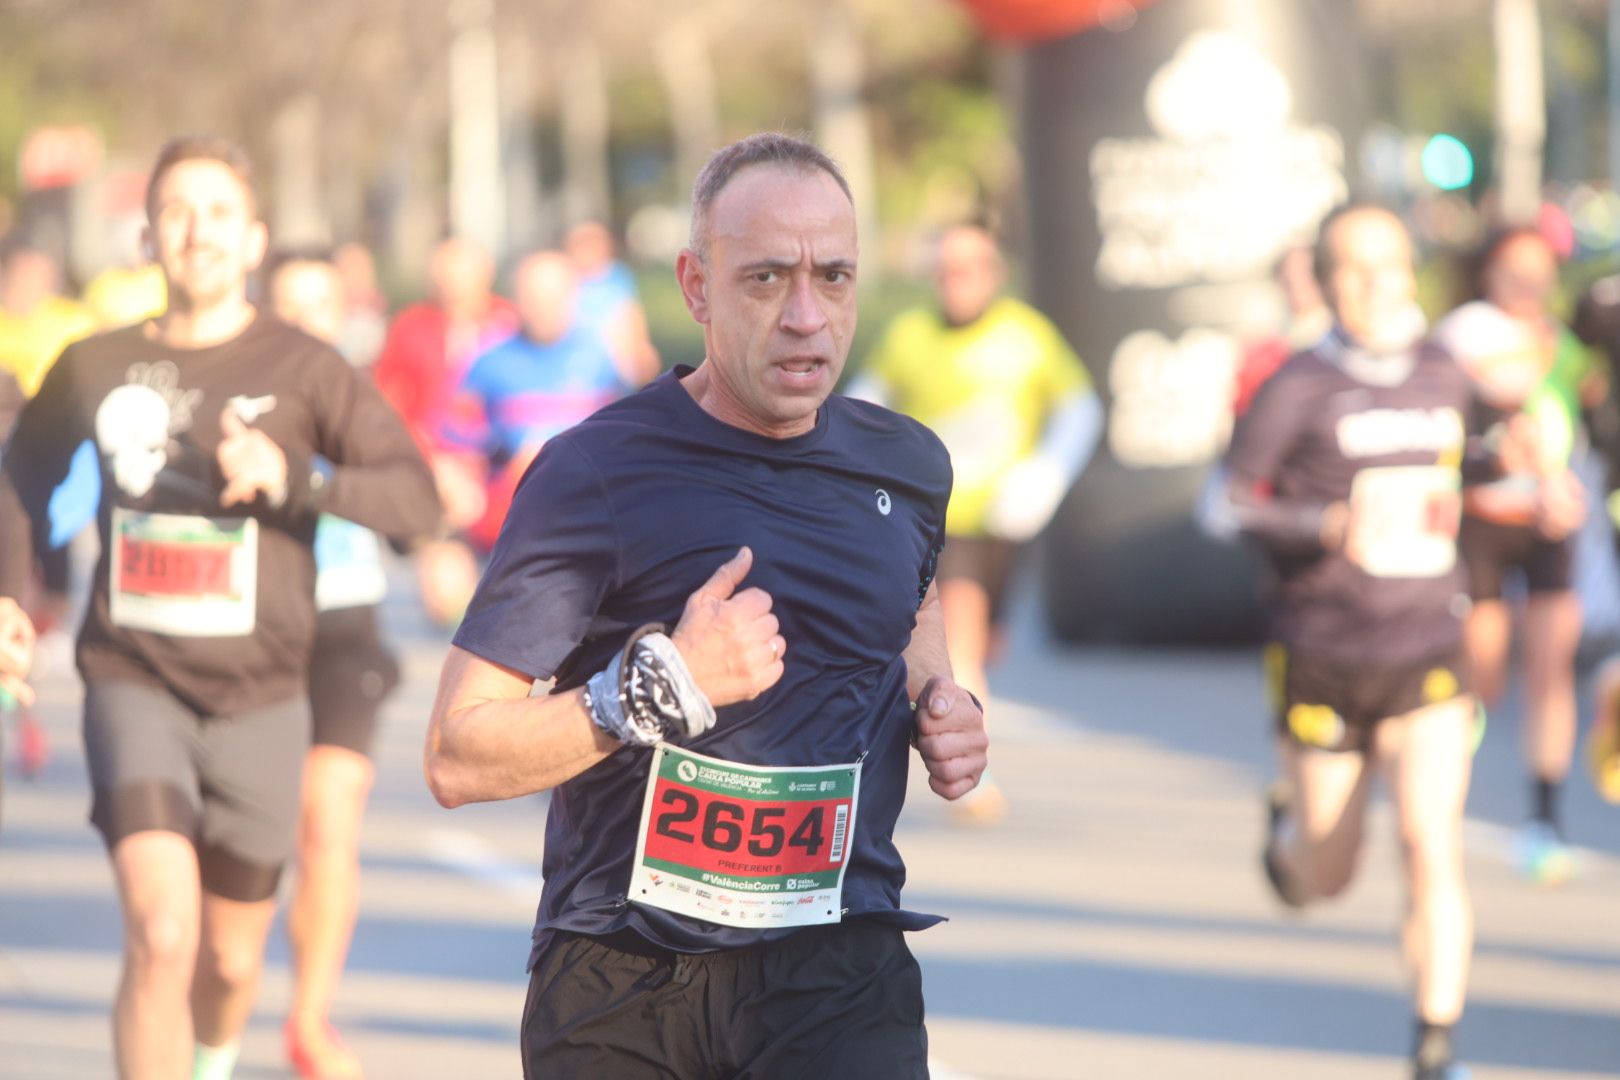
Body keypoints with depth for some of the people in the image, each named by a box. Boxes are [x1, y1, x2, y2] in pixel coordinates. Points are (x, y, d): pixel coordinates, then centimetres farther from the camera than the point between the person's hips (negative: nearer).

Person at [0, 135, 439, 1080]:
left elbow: (418, 500, -14)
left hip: (259, 699, 1)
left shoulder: (305, 370, -4)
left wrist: (294, 478, -29)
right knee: (161, 935, -22)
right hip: (135, 683, 0)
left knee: (231, 961, 13)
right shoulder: (97, 369, 2)